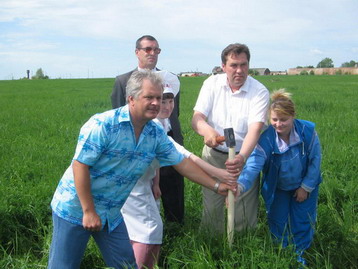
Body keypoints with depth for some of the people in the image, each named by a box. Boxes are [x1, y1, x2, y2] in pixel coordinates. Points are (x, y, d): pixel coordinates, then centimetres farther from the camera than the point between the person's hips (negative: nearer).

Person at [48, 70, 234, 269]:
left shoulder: (156, 134, -2)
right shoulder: (103, 125, -21)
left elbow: (182, 163, 6)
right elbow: (80, 166, -21)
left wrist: (216, 186, 5)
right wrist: (88, 212, -20)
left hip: (111, 214, 5)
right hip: (76, 207, -5)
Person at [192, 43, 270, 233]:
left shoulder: (259, 92, -11)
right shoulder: (212, 84, -3)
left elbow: (255, 129, -22)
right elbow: (196, 118, -11)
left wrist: (242, 157, -41)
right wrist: (207, 130, -36)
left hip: (244, 156, -2)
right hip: (214, 155, 2)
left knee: (244, 216, 1)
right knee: (211, 211, 7)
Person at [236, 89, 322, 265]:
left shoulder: (308, 131, -26)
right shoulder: (266, 139, -30)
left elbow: (315, 161, -13)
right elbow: (253, 165, -43)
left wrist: (306, 187, -9)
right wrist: (240, 185, -61)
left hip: (304, 186, 1)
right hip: (277, 188, 0)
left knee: (302, 222, 12)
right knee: (278, 222, 11)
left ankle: (299, 254, 38)